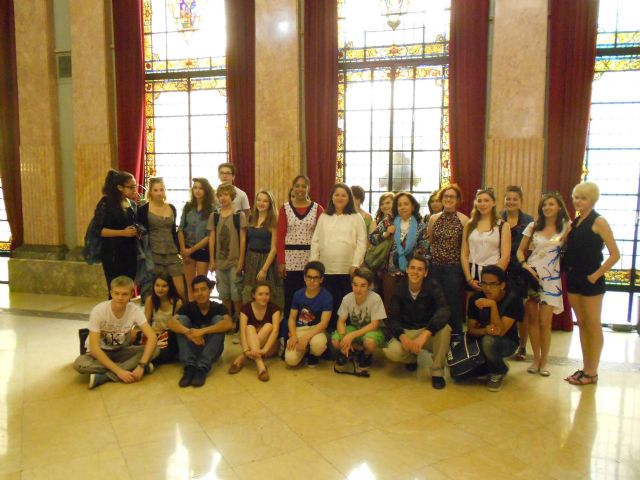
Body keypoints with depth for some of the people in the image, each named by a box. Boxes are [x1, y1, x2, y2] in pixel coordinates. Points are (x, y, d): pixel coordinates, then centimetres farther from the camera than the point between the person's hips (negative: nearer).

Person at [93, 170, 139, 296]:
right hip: (113, 254, -6)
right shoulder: (106, 203, -8)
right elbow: (99, 230, -13)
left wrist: (138, 231, 3)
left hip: (130, 253, 6)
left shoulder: (132, 204, 10)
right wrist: (123, 232, -20)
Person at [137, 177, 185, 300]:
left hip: (172, 254, 3)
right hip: (153, 254, -3)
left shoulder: (172, 208, 9)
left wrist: (179, 250, 14)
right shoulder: (144, 209, -4)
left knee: (181, 289, -2)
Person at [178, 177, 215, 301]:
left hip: (203, 250, -3)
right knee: (189, 285, 9)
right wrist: (183, 250, -4)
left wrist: (193, 249, -9)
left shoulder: (211, 210, -9)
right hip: (187, 250, 3)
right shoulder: (188, 207, 2)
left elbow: (210, 235, -11)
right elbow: (180, 230, 4)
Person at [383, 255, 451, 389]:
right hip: (406, 332, 1)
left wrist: (425, 334, -44)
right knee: (392, 352, -29)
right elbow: (393, 318, -7)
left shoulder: (433, 287, -14)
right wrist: (402, 336, -29)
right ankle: (411, 358, 9)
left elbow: (444, 311, -30)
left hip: (429, 331, -1)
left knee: (444, 329, -35)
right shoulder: (400, 289, -8)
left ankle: (437, 372, -12)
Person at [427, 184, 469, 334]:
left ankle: (455, 335, 17)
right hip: (435, 266, 3)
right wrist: (438, 252, 8)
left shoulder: (464, 220, -4)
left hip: (454, 267, -3)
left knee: (453, 303, 3)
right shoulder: (433, 218, 6)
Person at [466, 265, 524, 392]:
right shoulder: (475, 298, -12)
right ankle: (489, 365, 12)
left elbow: (500, 331, -28)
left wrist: (492, 305, -38)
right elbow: (471, 329, -8)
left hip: (507, 342, -3)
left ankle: (499, 372, -6)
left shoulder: (513, 300, -21)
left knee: (489, 340, -39)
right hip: (481, 340, 3)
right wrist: (485, 330, -31)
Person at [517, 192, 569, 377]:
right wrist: (524, 264, -9)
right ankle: (536, 359, 18)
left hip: (551, 279, -1)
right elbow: (520, 250, 6)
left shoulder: (566, 228, 2)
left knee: (544, 322, -2)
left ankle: (544, 361, 13)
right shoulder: (533, 227, 5)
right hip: (530, 275, 2)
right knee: (532, 320, 5)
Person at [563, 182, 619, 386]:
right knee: (581, 324, 13)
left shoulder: (599, 221, -9)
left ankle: (592, 373, 12)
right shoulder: (574, 222, 11)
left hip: (590, 281, -7)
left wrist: (596, 275, -14)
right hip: (573, 278, 7)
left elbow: (615, 254, -14)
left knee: (593, 326, 3)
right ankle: (585, 368, 22)